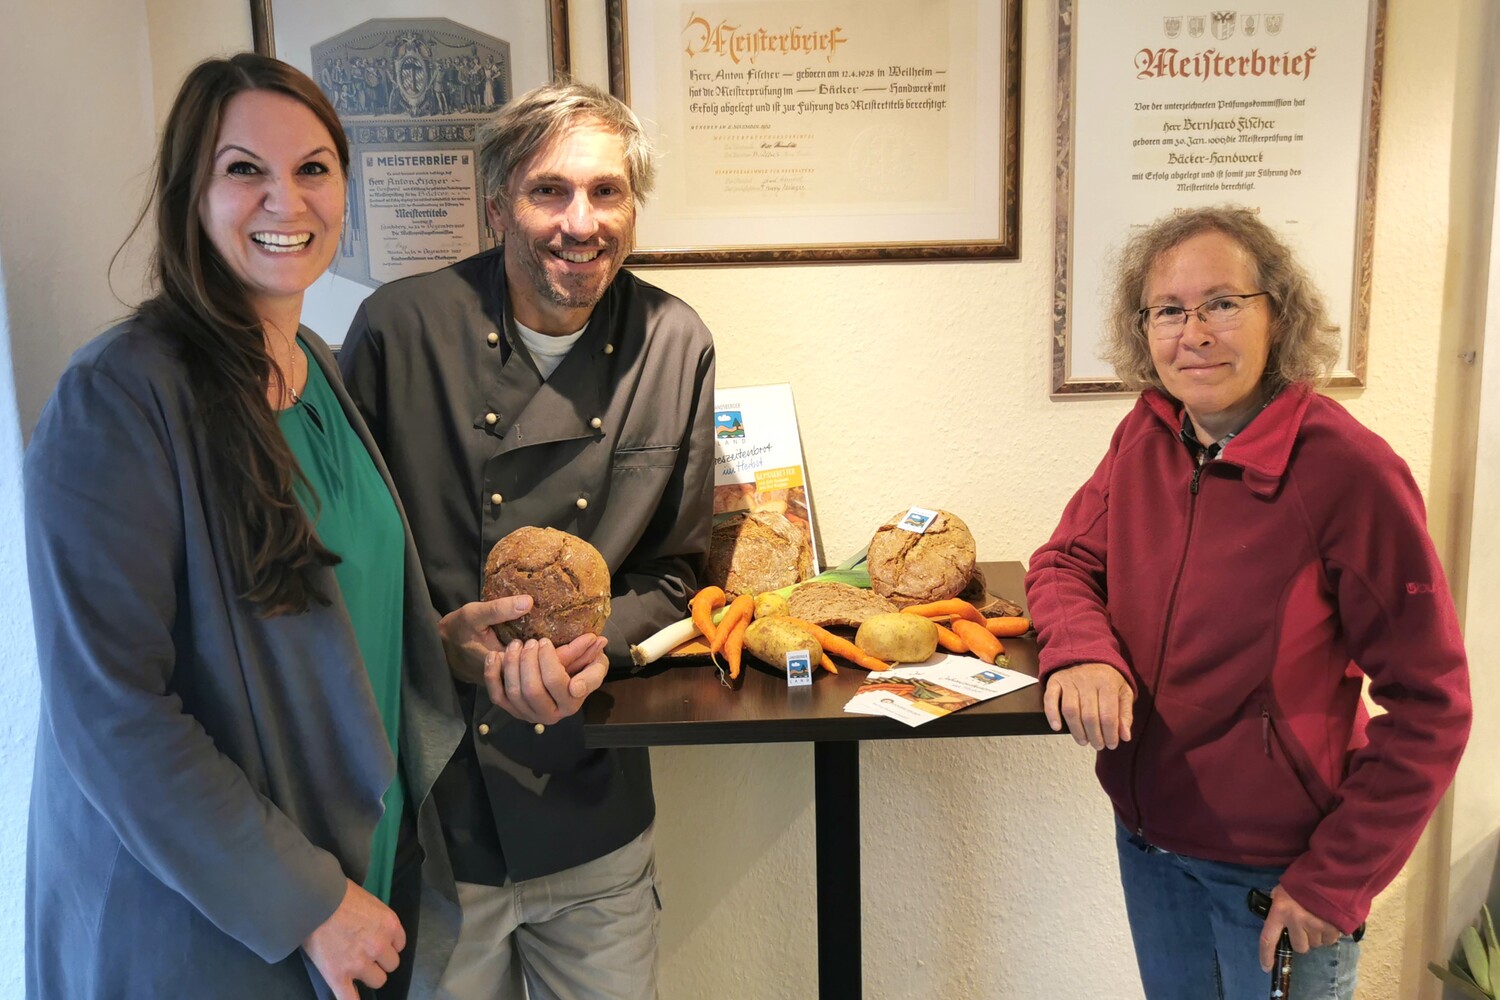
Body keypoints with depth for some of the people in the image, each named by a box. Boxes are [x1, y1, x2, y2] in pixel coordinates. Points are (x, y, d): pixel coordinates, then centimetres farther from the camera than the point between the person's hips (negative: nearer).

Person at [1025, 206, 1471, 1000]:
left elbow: (1429, 706, -17)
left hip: (1276, 870, -5)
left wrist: (1335, 881, -17)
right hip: (1147, 836, 5)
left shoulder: (1348, 471, -21)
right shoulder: (1145, 438, -5)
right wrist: (1084, 651, -18)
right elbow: (1065, 562, 4)